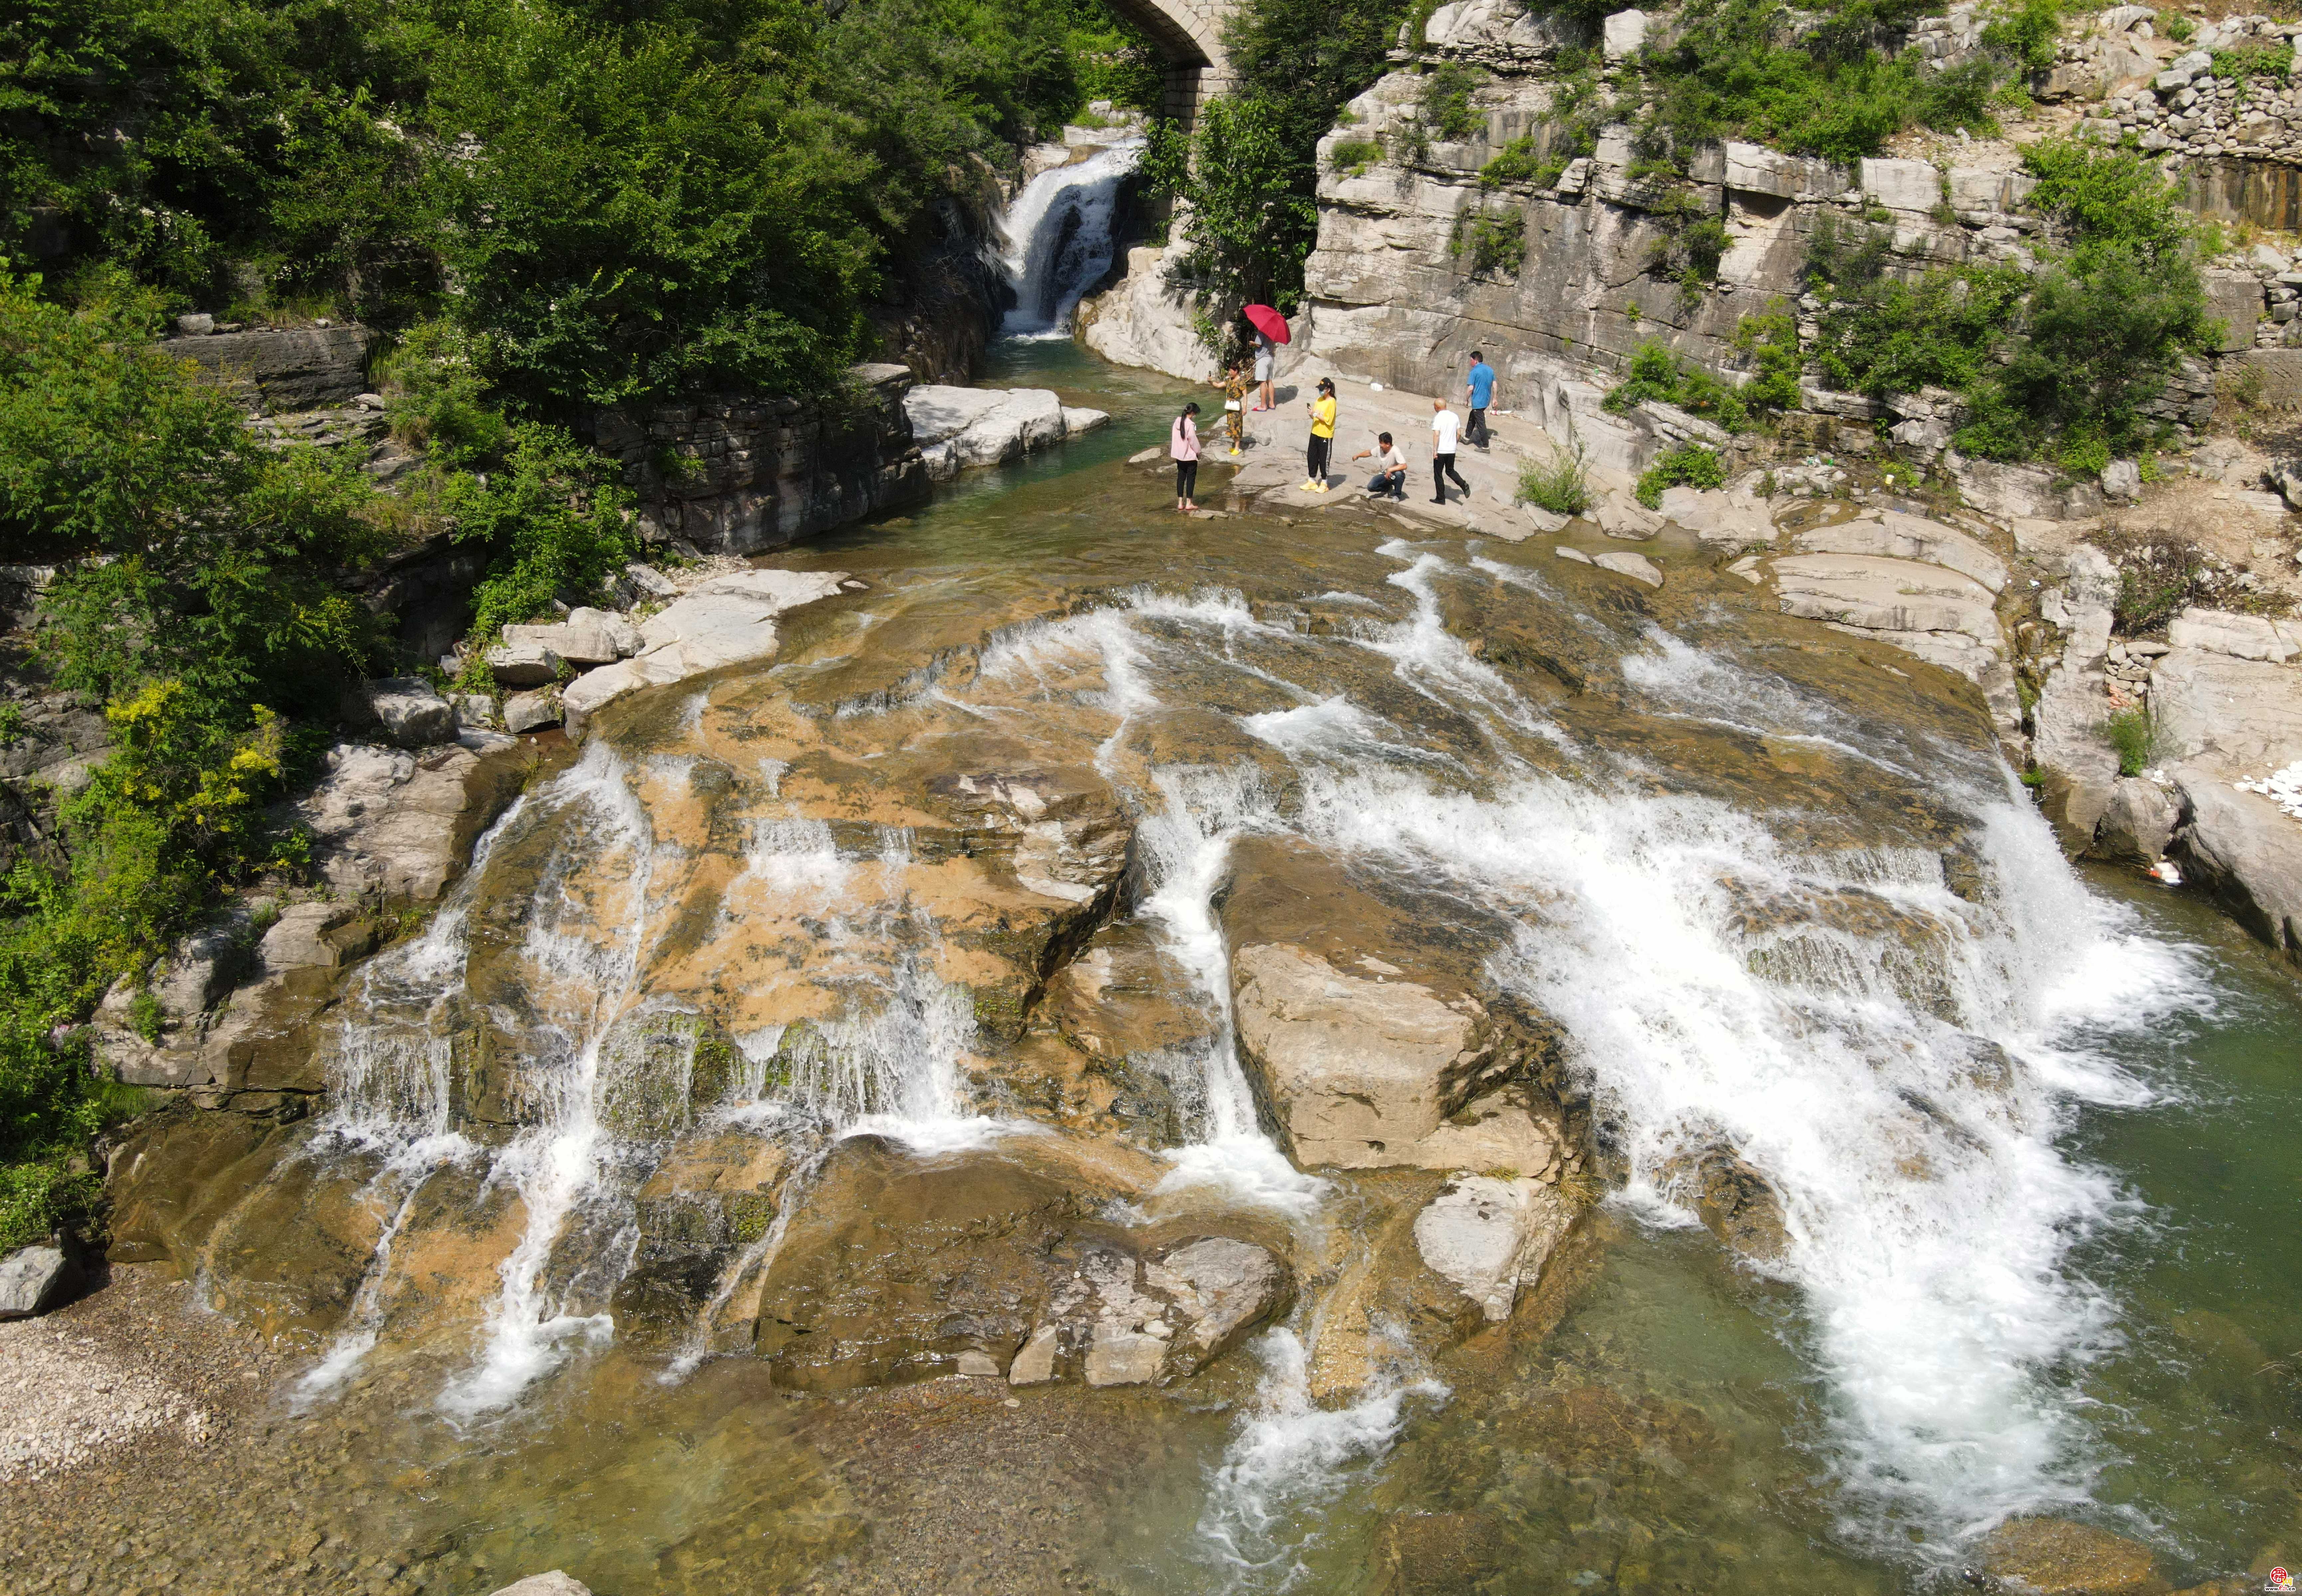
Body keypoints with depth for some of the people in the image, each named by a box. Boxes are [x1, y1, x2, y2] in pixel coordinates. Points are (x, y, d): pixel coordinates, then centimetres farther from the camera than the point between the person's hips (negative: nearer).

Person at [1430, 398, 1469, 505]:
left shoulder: (1438, 418, -14)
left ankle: (1440, 499, 10)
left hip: (1440, 451, -6)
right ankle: (1464, 485, -3)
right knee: (1450, 471, 22)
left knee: (1438, 474, 6)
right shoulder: (1455, 416, 6)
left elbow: (1436, 435, -22)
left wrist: (1435, 450, -22)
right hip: (1452, 450, 6)